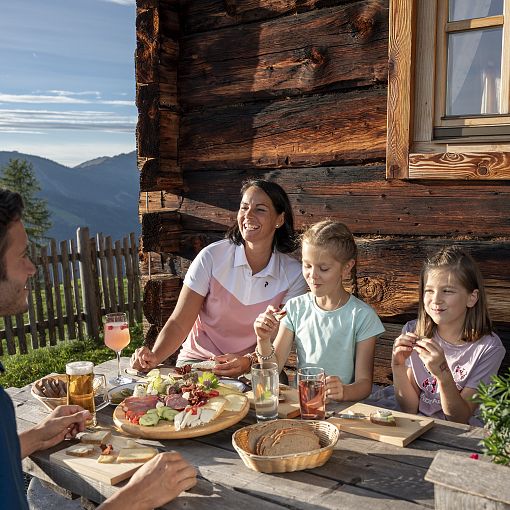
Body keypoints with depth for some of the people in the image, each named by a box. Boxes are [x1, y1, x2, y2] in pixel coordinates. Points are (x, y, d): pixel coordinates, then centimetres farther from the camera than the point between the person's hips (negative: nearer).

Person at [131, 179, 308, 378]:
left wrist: (249, 361, -27)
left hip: (253, 367, 2)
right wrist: (154, 357, -30)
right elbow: (179, 323, -12)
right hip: (198, 361, -1)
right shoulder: (212, 257, -12)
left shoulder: (293, 274, -7)